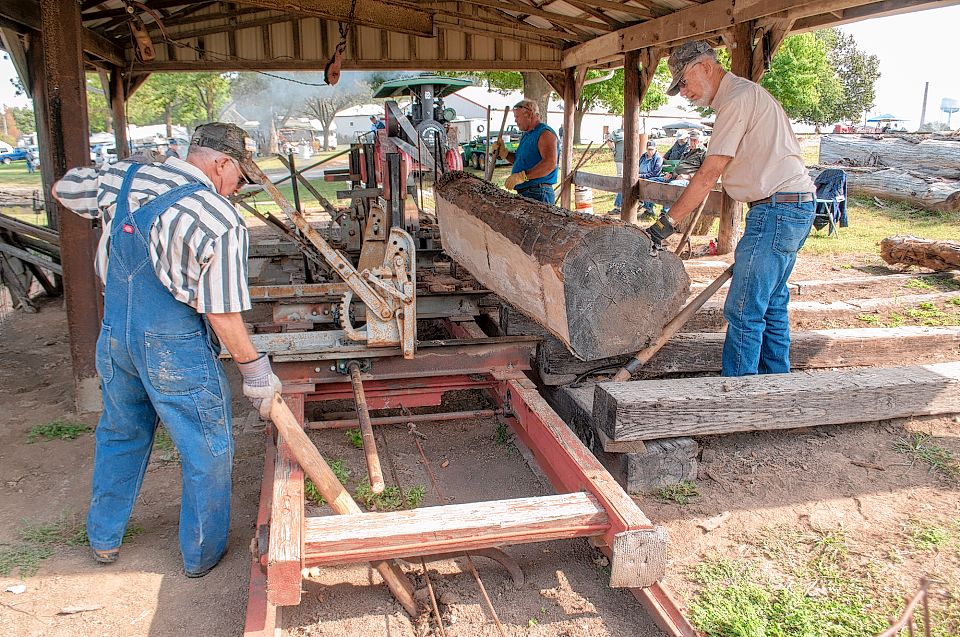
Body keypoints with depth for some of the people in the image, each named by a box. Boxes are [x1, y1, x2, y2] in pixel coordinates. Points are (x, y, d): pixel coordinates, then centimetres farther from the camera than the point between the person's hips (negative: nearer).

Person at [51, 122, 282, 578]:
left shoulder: (124, 178, -2)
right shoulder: (221, 220, -20)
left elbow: (62, 190, 19)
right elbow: (223, 314, -19)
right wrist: (255, 371, -9)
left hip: (115, 336, 7)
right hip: (176, 351, -7)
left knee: (120, 435, 27)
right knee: (207, 452, 12)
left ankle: (104, 538, 44)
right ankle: (202, 553, 29)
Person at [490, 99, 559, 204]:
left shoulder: (545, 133, -10)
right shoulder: (527, 136, 23)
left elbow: (550, 163, -25)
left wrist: (522, 176, -30)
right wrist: (503, 153, 16)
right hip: (524, 194, 10)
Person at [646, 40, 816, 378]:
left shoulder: (738, 98, -11)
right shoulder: (750, 94, 21)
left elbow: (709, 174, -17)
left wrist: (668, 220, -15)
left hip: (777, 208, -11)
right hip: (796, 208, 11)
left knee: (744, 311, -8)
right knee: (772, 305, 16)